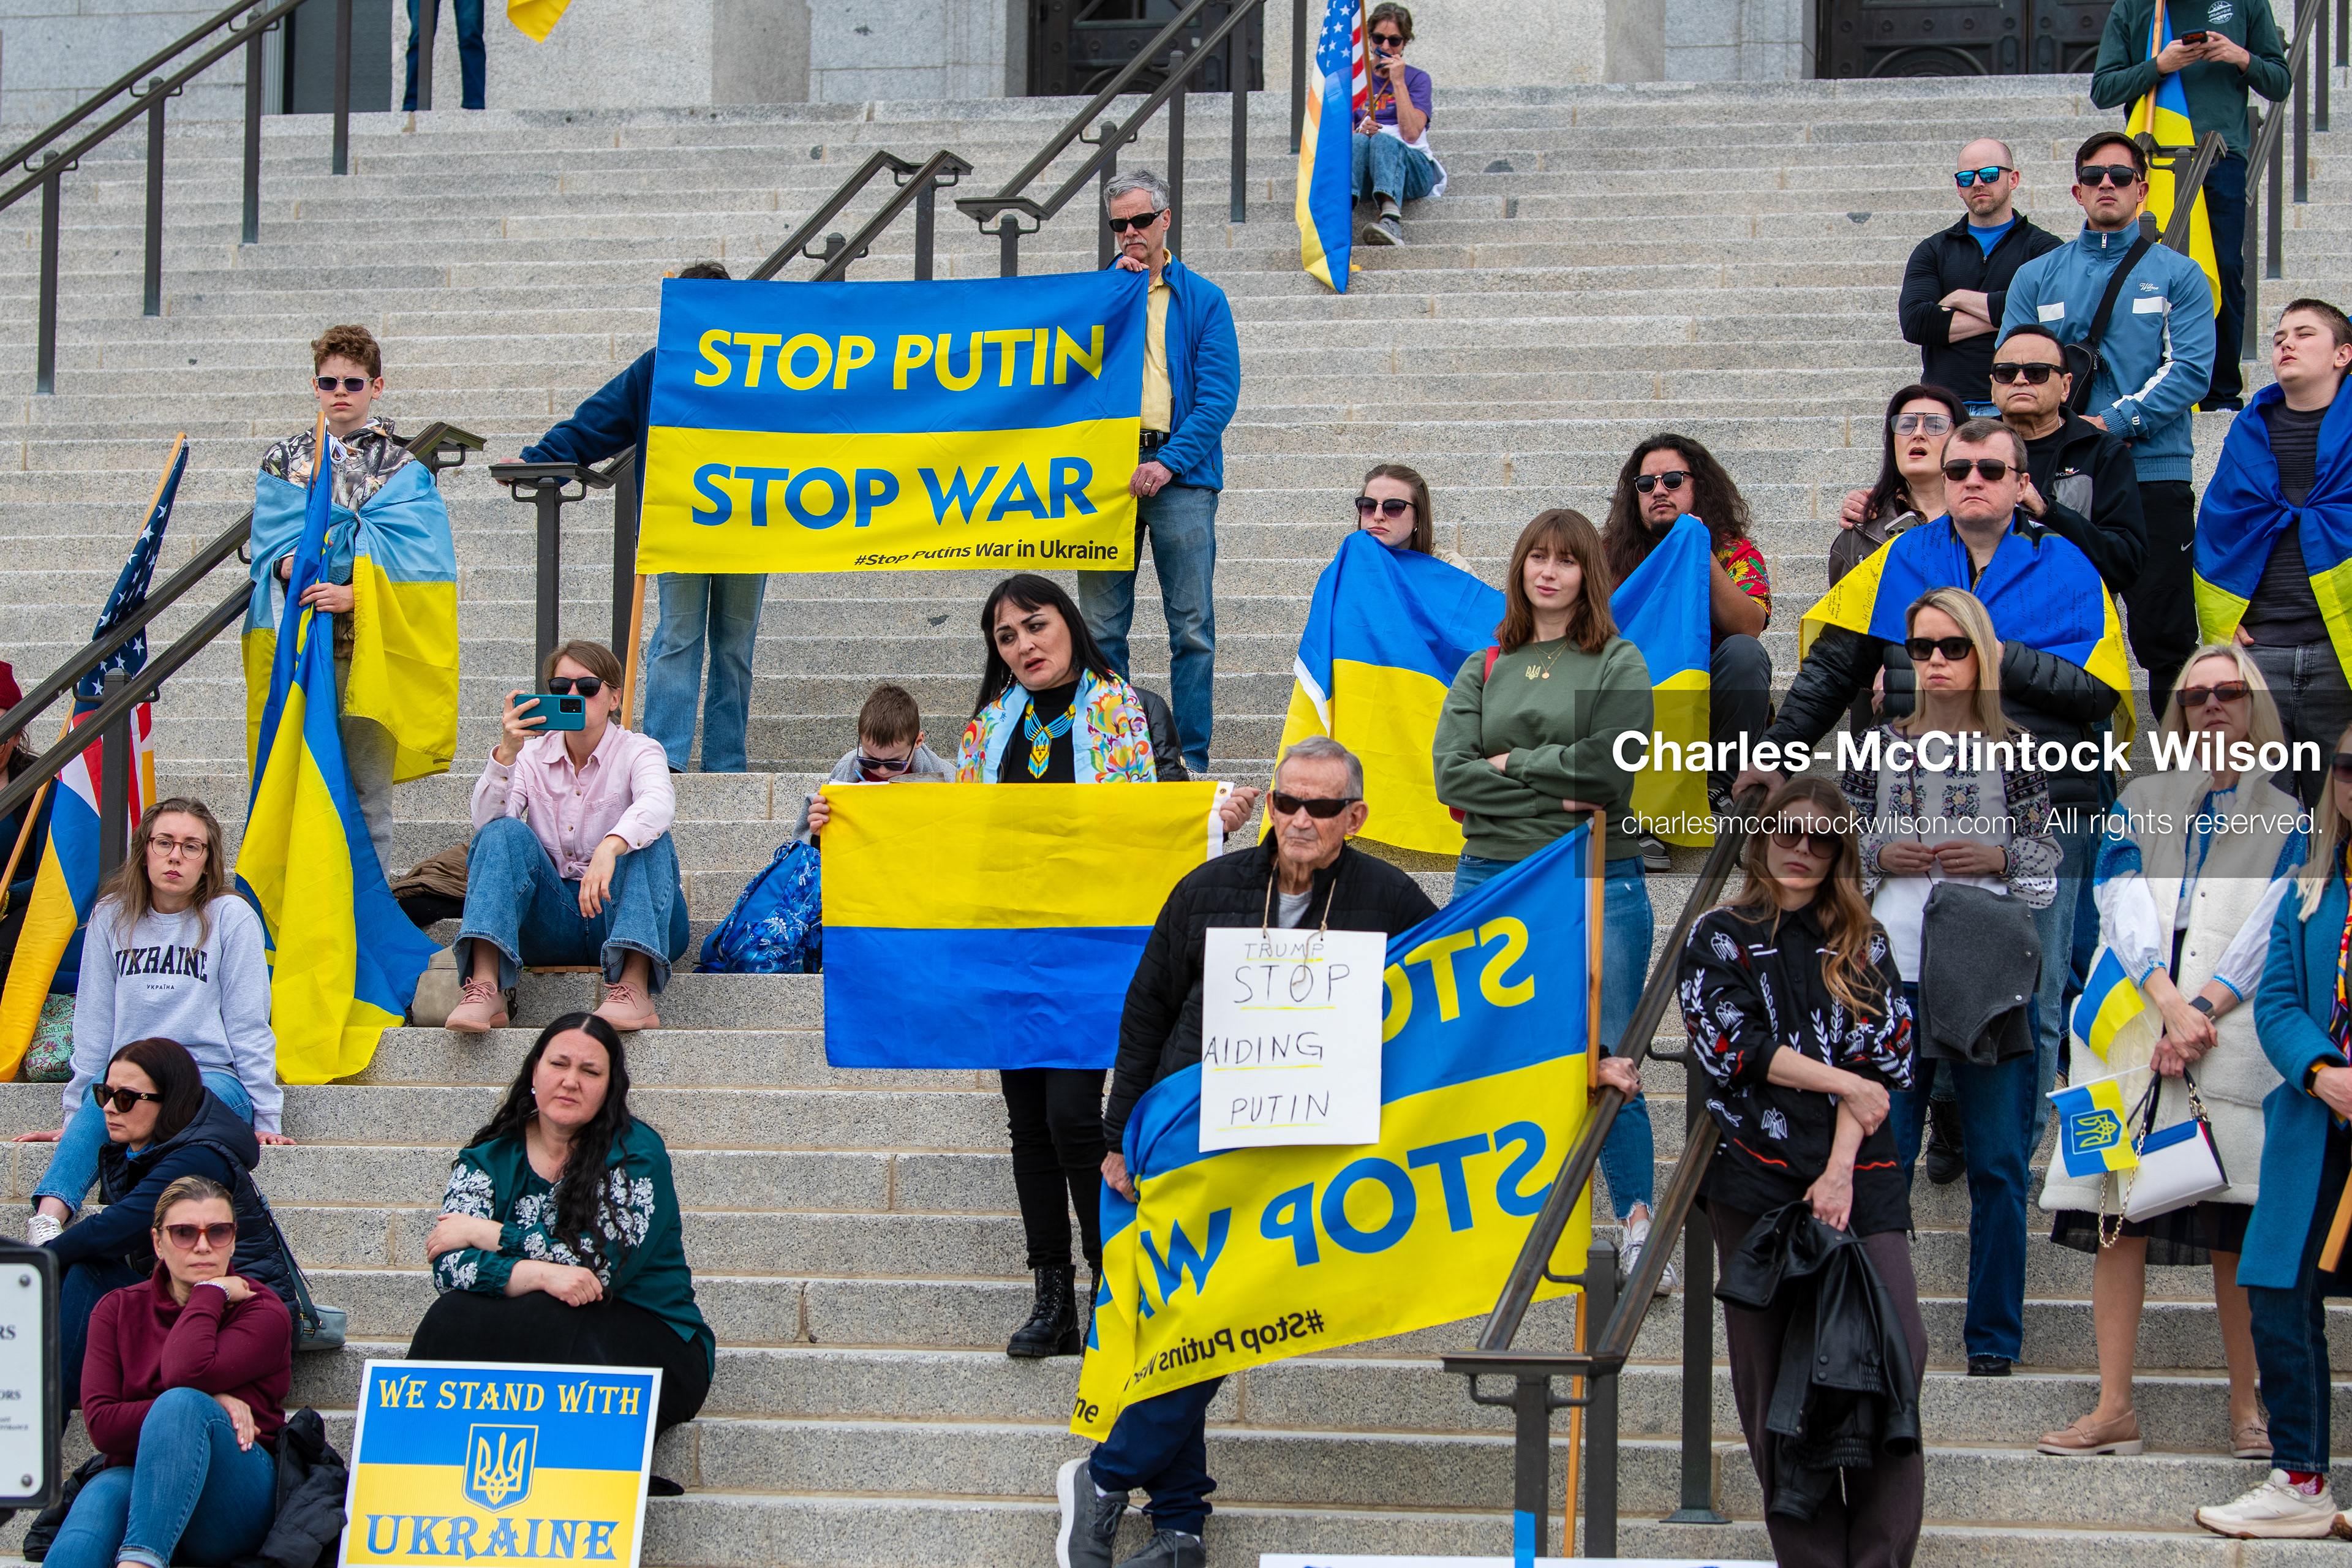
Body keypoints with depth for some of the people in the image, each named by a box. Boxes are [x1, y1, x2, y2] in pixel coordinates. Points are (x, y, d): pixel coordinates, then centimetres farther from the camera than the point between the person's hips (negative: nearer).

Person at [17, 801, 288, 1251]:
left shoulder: (231, 917, 1)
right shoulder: (111, 918, 9)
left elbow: (247, 1026, 1)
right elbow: (94, 1025, 11)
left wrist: (265, 1120, -3)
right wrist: (74, 1118, 7)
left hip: (215, 1081, -2)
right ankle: (48, 1219, -55)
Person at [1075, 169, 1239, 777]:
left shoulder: (1203, 300, 8)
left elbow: (1218, 393, -1)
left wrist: (1168, 463, -12)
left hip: (1178, 475, -2)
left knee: (1192, 628, -4)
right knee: (1101, 628, 2)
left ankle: (1190, 758, 0)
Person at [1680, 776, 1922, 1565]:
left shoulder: (1861, 943, 15)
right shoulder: (1720, 938, 10)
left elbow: (1884, 1058, 5)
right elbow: (1734, 1045, -3)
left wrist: (1842, 1167, -7)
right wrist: (1844, 1083, -4)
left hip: (1858, 1173, 1)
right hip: (1758, 1174, -1)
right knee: (1775, 1366, -3)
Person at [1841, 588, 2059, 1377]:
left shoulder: (2015, 751, 7)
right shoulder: (1878, 746, 9)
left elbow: (2047, 857, 9)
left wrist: (1998, 856, -9)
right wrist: (1884, 856, -7)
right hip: (1894, 973, 1)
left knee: (1998, 1162, 0)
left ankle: (1993, 1337, 8)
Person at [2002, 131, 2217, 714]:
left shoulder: (2177, 276, 8)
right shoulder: (2037, 277, 15)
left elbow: (2190, 370, -5)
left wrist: (2115, 423, -15)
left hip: (2153, 471, -2)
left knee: (2164, 632, -6)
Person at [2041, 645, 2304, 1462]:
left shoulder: (2285, 819, 14)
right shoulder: (2140, 801, 17)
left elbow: (2270, 932, 2)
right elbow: (2123, 903, 3)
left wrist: (2202, 1010, -12)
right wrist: (2169, 1002, -13)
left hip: (2233, 1034, -1)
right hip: (2132, 1026, 1)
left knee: (2236, 1225, -5)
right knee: (2116, 1210, -5)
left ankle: (2247, 1409, 2)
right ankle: (2114, 1408, -4)